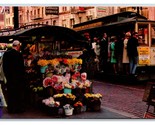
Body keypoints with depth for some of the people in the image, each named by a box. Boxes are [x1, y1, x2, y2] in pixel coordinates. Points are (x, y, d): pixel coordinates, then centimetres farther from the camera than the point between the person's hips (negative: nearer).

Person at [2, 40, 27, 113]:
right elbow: (21, 67, -14)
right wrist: (22, 75, -1)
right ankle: (19, 109, 13)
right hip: (18, 77, -5)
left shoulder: (6, 53, 2)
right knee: (19, 93, 7)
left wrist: (6, 74, 15)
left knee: (10, 94, 12)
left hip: (9, 77, 5)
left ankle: (11, 109, 18)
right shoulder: (18, 54, -17)